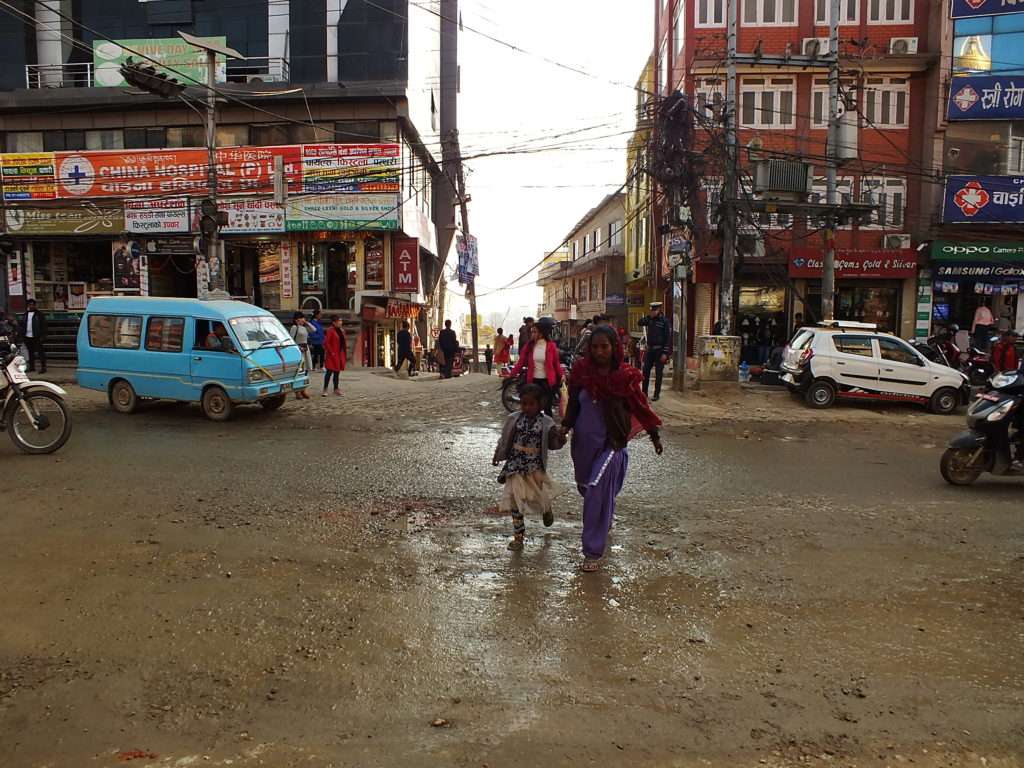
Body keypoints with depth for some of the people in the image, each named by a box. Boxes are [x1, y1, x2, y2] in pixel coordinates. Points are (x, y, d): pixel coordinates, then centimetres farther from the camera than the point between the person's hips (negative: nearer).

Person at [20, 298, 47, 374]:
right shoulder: (25, 314, 14)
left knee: (40, 352, -6)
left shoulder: (39, 314, -2)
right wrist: (22, 335, 10)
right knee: (30, 352, 13)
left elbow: (43, 325, -6)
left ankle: (43, 367, -4)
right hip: (27, 336, 6)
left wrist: (42, 336, -12)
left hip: (36, 337, -6)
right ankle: (31, 367, 21)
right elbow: (22, 325, 18)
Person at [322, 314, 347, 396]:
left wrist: (345, 352, 11)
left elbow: (344, 342, 19)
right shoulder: (330, 330, -11)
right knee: (329, 371, -6)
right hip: (332, 355, -7)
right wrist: (331, 352, -15)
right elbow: (326, 343, -15)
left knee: (337, 372, 12)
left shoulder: (341, 330, 12)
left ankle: (336, 389, 19)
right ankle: (325, 390, -1)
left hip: (340, 355, 7)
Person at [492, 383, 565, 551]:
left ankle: (546, 509, 43)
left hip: (535, 468, -2)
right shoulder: (514, 419, 0)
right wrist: (497, 457, 14)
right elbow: (505, 440, 10)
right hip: (515, 466, 2)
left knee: (540, 496, 3)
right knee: (515, 500, 3)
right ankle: (518, 536, 14)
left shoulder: (546, 423, -6)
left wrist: (559, 439, -25)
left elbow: (552, 444, -4)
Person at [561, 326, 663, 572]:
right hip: (583, 441, 4)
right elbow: (574, 403, 5)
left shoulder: (625, 376, -13)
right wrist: (566, 426, -9)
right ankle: (607, 516, 55)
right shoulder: (582, 370, -6)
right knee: (585, 487, 21)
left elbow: (640, 407, -2)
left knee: (598, 495, -11)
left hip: (611, 443, -4)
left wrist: (655, 436, 5)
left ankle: (593, 552, 1)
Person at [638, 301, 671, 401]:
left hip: (660, 350, -5)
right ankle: (644, 392, 14)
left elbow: (668, 338, -12)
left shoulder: (665, 322, -9)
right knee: (645, 371, 6)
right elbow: (640, 322, 0)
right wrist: (649, 316, -10)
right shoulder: (650, 320, 9)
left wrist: (665, 353, -17)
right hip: (650, 349, 5)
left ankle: (657, 394, 9)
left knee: (658, 373, 2)